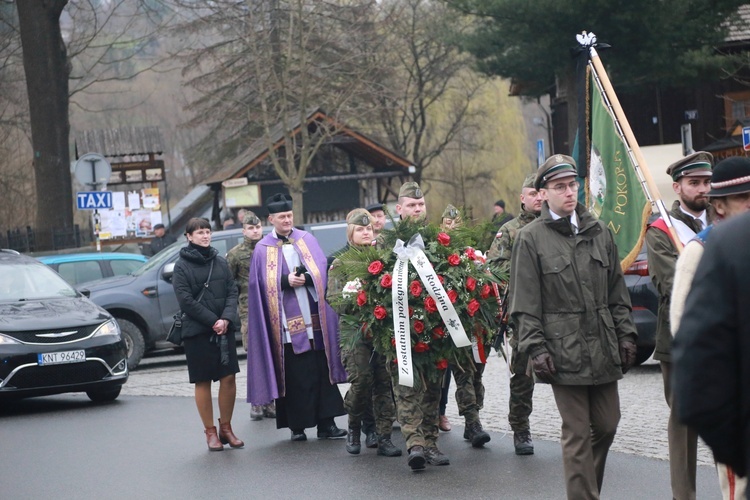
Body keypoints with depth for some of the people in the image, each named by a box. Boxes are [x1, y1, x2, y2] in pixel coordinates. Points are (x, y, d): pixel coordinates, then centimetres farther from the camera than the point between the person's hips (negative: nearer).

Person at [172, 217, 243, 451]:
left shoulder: (220, 262, 11)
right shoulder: (182, 266, -2)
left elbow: (232, 292, 6)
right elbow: (185, 299, -9)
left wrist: (226, 319, -11)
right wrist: (213, 321, -14)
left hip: (224, 328, 4)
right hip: (197, 331, -4)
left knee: (229, 377, -1)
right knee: (203, 382, 1)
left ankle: (226, 427, 12)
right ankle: (210, 432, 9)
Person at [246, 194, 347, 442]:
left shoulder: (307, 240, 12)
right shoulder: (263, 249, 6)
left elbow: (322, 271, 5)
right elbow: (262, 283, -2)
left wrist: (304, 278, -12)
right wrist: (287, 281, -15)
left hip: (315, 317, 2)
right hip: (287, 322, -2)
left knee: (322, 371, 0)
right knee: (294, 376, -1)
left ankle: (326, 423, 3)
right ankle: (297, 426, 6)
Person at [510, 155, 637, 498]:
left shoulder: (598, 232, 11)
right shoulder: (530, 239, -2)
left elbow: (617, 292, 15)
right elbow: (524, 305, -5)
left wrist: (626, 335, 8)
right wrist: (536, 349, -11)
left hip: (604, 351, 5)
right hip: (563, 353, -5)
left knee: (607, 425, 10)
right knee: (577, 434, -2)